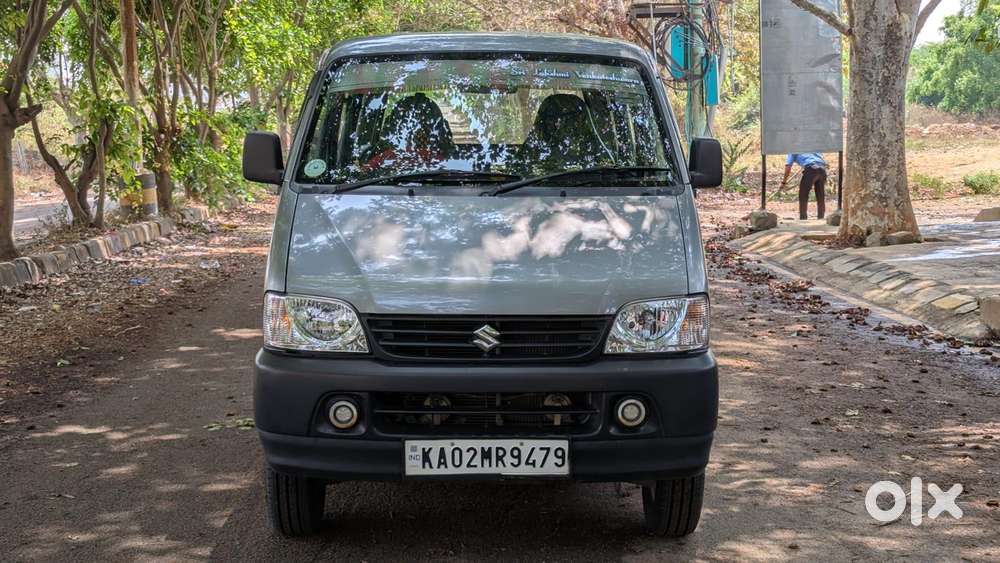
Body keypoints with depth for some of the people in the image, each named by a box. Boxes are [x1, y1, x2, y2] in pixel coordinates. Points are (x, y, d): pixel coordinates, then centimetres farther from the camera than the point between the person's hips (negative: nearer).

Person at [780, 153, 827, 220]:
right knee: (821, 196, 15)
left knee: (803, 195, 7)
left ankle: (803, 218, 4)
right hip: (822, 167, 5)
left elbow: (788, 167, 6)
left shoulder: (793, 151, 14)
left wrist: (784, 182, 12)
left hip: (811, 169, -5)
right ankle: (821, 218, 20)